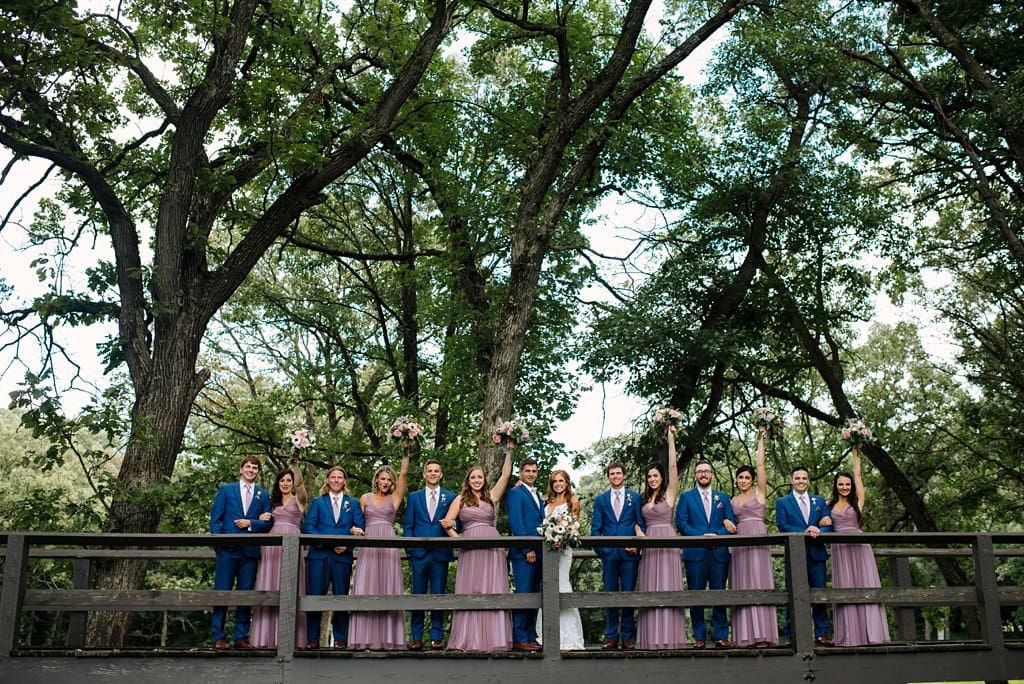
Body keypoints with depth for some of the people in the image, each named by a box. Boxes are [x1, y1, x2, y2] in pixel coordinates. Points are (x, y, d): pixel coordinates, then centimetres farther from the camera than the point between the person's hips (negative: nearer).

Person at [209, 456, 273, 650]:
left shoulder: (263, 496, 14)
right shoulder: (226, 490, 10)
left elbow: (268, 524, 8)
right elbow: (215, 518, 5)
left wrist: (250, 523, -9)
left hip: (250, 551, 2)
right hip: (228, 549, -2)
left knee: (246, 594, 3)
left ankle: (241, 637, 9)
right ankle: (218, 637, 3)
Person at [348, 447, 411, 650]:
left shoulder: (395, 498, 10)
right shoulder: (365, 498, 13)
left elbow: (404, 474, 2)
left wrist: (406, 453, -5)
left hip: (388, 545, 0)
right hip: (369, 544, 0)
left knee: (387, 588, -3)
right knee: (367, 589, -5)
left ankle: (387, 638, -4)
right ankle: (367, 638, -5)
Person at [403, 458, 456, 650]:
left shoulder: (450, 497, 9)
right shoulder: (414, 497, 12)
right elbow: (407, 526, 9)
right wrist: (410, 549, -1)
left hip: (441, 553, 0)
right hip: (419, 553, 1)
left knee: (438, 596, 2)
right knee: (418, 596, 2)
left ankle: (437, 637, 9)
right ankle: (416, 638, 8)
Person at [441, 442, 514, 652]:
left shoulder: (492, 497, 16)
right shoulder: (460, 499, 12)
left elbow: (505, 475, 12)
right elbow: (447, 523, 6)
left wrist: (509, 452, 12)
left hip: (493, 547, 2)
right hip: (470, 548, -1)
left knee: (493, 591, -1)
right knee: (470, 592, -3)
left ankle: (493, 639, 2)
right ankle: (470, 640, 0)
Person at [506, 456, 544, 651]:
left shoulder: (537, 496, 22)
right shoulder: (516, 493, -4)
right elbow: (515, 523, -12)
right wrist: (528, 550, -16)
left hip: (537, 552, 8)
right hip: (523, 553, -8)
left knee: (534, 596, 9)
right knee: (523, 595, -7)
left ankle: (531, 637, 14)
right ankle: (519, 639, -4)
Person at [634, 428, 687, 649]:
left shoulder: (669, 494, 4)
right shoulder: (644, 500, 17)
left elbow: (673, 466, -4)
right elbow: (636, 520, 20)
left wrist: (671, 439, -5)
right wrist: (638, 531, -2)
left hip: (667, 543, -4)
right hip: (649, 545, 5)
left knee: (667, 587, -7)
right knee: (650, 589, 2)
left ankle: (670, 636, -5)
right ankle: (652, 637, 3)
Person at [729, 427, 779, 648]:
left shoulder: (759, 492, 7)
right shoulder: (733, 501, 18)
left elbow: (761, 465, 1)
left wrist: (761, 440, 3)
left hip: (758, 540, -4)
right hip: (740, 543, 4)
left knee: (760, 584, -9)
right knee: (743, 586, 1)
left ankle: (762, 634, -10)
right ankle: (746, 635, 0)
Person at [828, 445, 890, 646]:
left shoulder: (857, 502, 10)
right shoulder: (829, 506, 12)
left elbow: (858, 475, 11)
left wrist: (856, 452, 16)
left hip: (859, 548, -1)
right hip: (840, 550, 1)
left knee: (865, 587, -6)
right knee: (845, 590, -1)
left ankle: (869, 633, -7)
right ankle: (850, 635, -2)